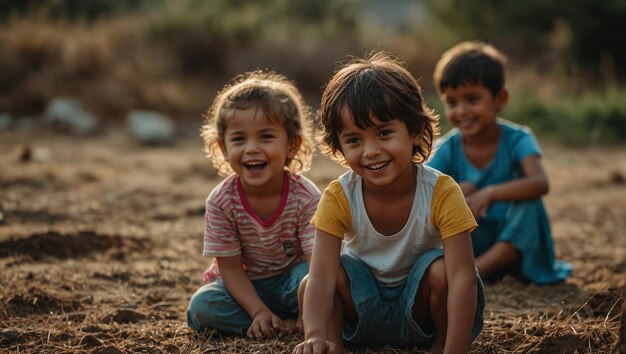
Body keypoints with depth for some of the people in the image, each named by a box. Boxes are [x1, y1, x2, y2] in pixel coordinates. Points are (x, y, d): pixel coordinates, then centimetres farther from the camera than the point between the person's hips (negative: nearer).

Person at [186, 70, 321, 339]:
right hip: (247, 287, 2)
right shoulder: (221, 201, -17)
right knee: (201, 305, -26)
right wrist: (259, 312, -25)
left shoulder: (306, 197, -21)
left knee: (309, 279, -35)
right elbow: (229, 267, -13)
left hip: (290, 282, -2)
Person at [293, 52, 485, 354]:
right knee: (309, 285, -26)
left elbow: (463, 277, -32)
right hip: (363, 309, 0)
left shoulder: (442, 193, -25)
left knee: (442, 270, -31)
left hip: (420, 306, 0)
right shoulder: (338, 198, -20)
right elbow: (321, 277, -30)